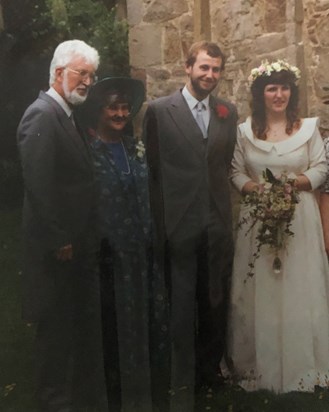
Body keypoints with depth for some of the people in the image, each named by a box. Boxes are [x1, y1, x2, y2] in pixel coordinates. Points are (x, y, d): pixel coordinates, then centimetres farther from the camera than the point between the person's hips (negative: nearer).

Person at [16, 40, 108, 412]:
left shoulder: (68, 115, 14)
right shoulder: (42, 115, -15)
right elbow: (39, 184, -22)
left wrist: (83, 239, 11)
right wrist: (59, 241, -18)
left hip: (78, 245, 9)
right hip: (58, 248, -9)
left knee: (84, 324, 17)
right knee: (57, 327, 5)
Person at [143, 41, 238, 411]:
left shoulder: (228, 112, 8)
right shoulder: (159, 110, -3)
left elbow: (227, 164, 13)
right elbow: (152, 171, -2)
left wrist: (225, 211, 6)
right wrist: (159, 224, -3)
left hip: (217, 224, 4)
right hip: (179, 225, -4)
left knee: (214, 303, 16)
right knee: (182, 308, 4)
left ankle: (209, 369, 37)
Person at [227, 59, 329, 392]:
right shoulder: (245, 131, 4)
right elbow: (236, 172, 4)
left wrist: (295, 183, -16)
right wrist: (256, 189, -14)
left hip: (300, 218, 0)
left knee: (299, 289, 5)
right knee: (259, 291, 5)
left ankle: (301, 364, 21)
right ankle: (261, 364, 20)